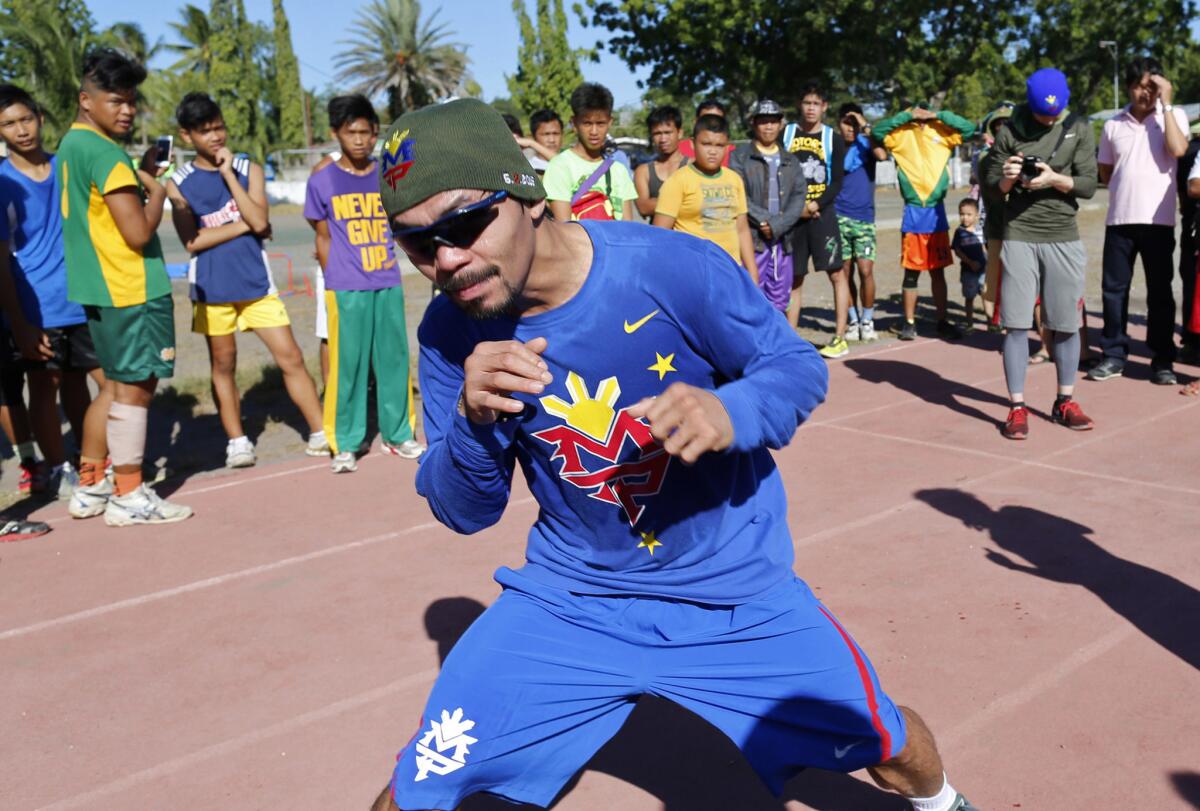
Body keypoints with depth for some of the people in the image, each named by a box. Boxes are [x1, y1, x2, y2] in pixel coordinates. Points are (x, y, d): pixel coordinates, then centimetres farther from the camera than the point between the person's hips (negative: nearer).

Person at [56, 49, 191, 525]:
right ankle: (128, 497, 8)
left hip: (99, 288, 10)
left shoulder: (72, 145, 15)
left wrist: (141, 177, 13)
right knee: (134, 388, -1)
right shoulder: (105, 152, -16)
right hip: (131, 289, -10)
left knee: (121, 385, 18)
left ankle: (92, 487, 24)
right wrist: (157, 190, -4)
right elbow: (139, 233, -19)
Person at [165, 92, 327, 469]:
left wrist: (228, 174, -12)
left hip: (256, 282, 0)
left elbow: (260, 222, -12)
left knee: (291, 359, -2)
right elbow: (192, 241, -11)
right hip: (212, 289, 0)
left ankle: (320, 434, 5)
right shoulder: (178, 183, 0)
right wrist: (244, 225, -10)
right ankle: (237, 441, 21)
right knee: (223, 366, 9)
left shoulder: (248, 169, 3)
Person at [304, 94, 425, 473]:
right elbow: (324, 237, 5)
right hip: (346, 289, -3)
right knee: (347, 363, 0)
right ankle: (345, 443, 11)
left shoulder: (388, 175, 7)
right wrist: (334, 279, 1)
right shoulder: (321, 181, 1)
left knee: (394, 358, 8)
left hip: (388, 284, 3)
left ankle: (398, 434, 21)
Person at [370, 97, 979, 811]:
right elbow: (464, 513, -6)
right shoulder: (452, 333, -12)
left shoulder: (674, 269, -23)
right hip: (570, 598, 2)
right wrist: (472, 419, -28)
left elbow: (802, 367, -10)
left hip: (736, 590, -1)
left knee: (889, 747, 11)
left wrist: (730, 412, -34)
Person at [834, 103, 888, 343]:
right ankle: (852, 321, 16)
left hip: (864, 217, -1)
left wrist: (866, 127, -16)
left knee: (866, 271, -7)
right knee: (845, 272, 4)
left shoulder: (866, 143, 2)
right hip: (838, 217, 1)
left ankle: (867, 320, 8)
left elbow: (882, 155, -21)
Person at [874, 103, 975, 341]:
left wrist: (938, 115, -5)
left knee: (938, 271, 9)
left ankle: (942, 322, 15)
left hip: (937, 212, 2)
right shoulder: (901, 133, 2)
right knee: (911, 272, 3)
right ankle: (909, 323, 10)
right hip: (913, 213, -2)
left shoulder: (941, 131, 6)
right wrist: (907, 115, -9)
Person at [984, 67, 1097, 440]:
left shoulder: (1079, 128, 5)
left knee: (1066, 324, 5)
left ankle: (1065, 402, 19)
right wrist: (1006, 180, -16)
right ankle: (1017, 408, 3)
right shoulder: (1010, 131, 3)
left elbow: (1089, 185, 0)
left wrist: (1055, 179, -18)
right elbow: (991, 182, 6)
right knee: (1017, 324, -3)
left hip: (1064, 238, 1)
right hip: (1019, 237, -1)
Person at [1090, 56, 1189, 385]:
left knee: (1160, 291, 2)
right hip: (1119, 219, 2)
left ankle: (1163, 360, 9)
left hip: (1158, 220, -2)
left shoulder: (1174, 116, 3)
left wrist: (1165, 104, -13)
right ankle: (1114, 354, 15)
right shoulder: (1113, 124, 9)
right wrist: (1126, 187, 3)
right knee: (1114, 289, 5)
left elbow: (1178, 149, -17)